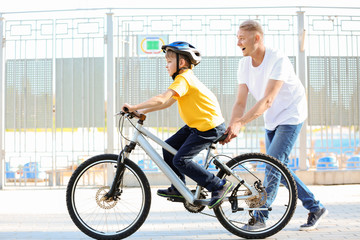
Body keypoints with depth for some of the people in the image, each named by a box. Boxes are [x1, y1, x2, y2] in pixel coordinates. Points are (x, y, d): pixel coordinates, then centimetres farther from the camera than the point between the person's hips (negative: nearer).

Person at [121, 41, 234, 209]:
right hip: (196, 124, 10)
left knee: (180, 160, -13)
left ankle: (220, 186, -6)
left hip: (209, 127, -10)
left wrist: (134, 107, -26)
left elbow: (161, 99, -30)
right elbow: (168, 102, 16)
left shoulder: (183, 79, -19)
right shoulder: (185, 77, 14)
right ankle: (179, 190, 20)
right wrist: (144, 111, 8)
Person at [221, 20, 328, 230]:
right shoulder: (244, 64, -5)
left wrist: (239, 123, -42)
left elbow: (267, 100, -34)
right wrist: (231, 128, -23)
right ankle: (315, 208, 22)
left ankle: (260, 217, -6)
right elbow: (240, 102, -7)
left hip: (291, 116, -8)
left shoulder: (278, 60, -26)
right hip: (272, 121, 8)